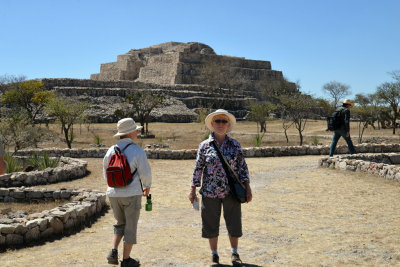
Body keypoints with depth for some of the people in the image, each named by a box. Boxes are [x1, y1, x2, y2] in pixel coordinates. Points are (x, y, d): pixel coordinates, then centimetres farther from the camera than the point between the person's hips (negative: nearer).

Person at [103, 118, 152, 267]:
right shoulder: (137, 151, -13)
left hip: (113, 194, 5)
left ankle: (113, 252, 8)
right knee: (130, 227, 8)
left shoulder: (111, 150, 4)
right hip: (131, 194, -5)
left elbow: (106, 173, 12)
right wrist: (147, 186, 9)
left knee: (120, 224, 22)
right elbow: (145, 172, -10)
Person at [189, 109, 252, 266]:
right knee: (211, 224, 8)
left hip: (231, 191, 1)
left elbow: (242, 167, 5)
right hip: (210, 191, 0)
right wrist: (192, 190, 0)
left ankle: (234, 254, 27)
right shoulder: (205, 145, -1)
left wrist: (247, 188, 0)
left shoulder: (235, 145, 2)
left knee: (234, 223, 6)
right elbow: (198, 169, 2)